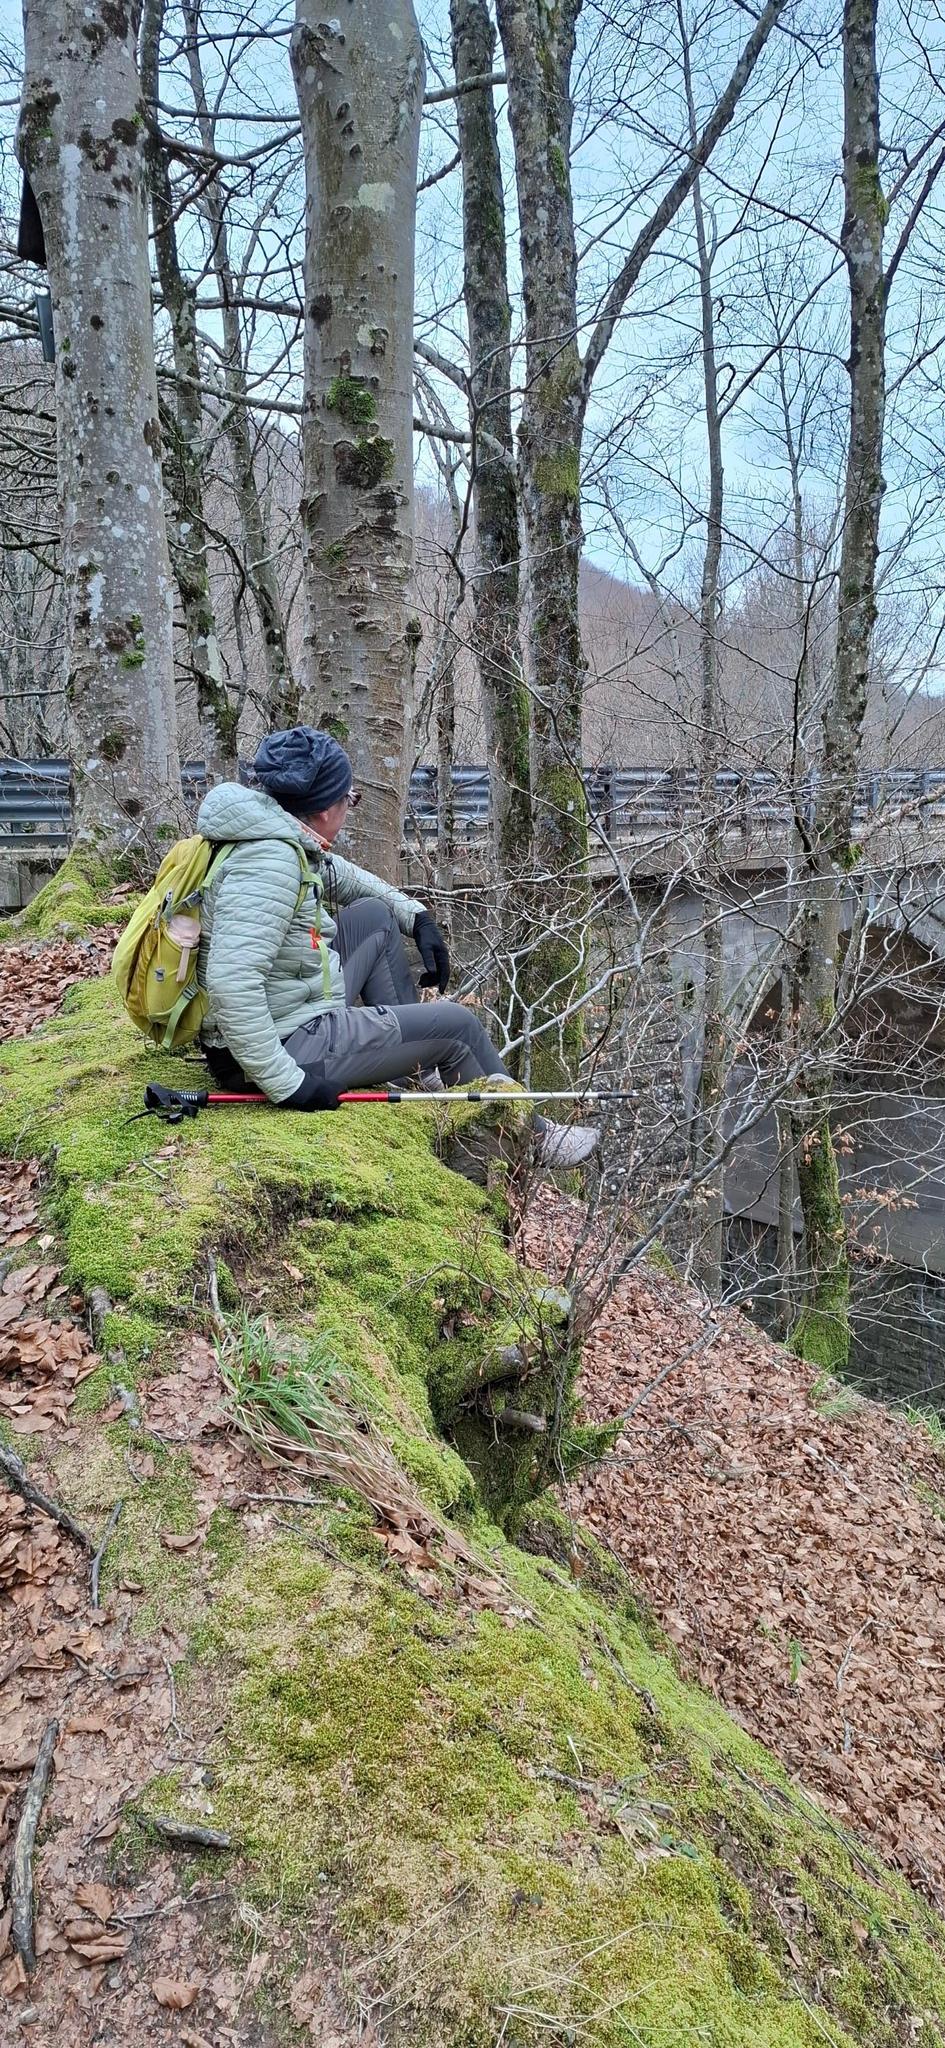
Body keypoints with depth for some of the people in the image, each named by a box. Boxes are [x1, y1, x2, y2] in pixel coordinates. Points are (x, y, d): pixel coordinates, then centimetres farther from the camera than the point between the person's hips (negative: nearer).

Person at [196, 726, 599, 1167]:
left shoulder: (284, 837, 4)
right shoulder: (269, 862, -26)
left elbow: (344, 877, 25)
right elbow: (232, 981, -36)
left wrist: (417, 917, 16)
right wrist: (285, 1083, -33)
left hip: (291, 1016, 10)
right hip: (290, 1045, -10)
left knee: (375, 917, 20)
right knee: (456, 1025, 2)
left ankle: (422, 1074, 25)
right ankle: (528, 1138, 26)